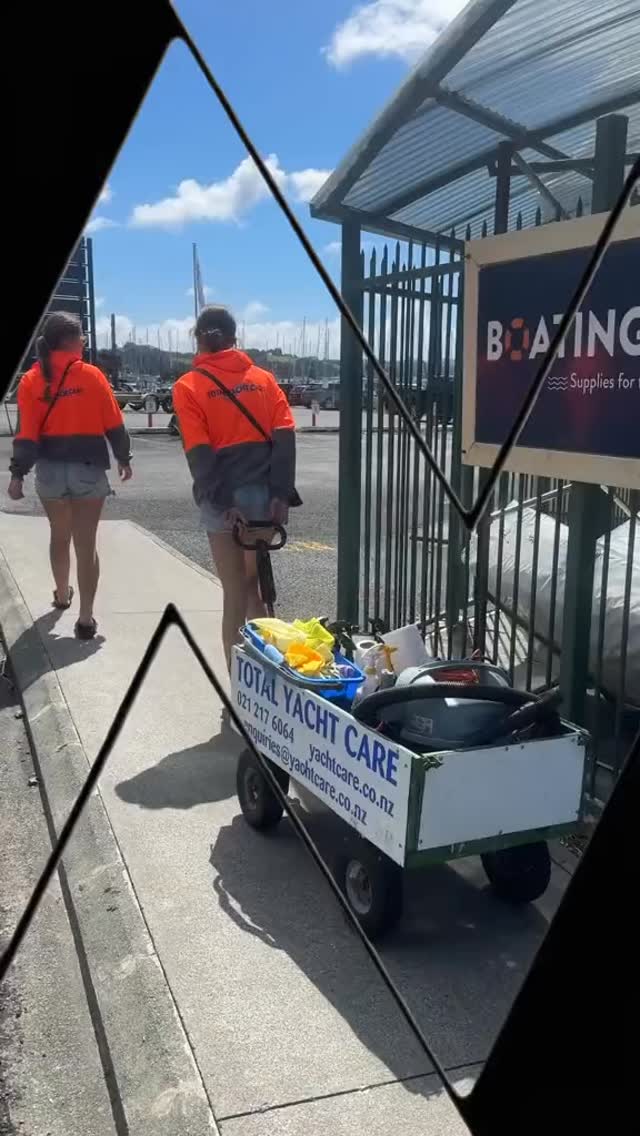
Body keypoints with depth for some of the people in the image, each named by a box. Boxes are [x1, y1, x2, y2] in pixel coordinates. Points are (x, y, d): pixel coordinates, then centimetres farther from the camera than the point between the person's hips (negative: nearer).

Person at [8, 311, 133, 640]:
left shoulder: (31, 380, -1)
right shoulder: (91, 374, -6)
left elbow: (27, 433, -6)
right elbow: (113, 423, -3)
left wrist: (18, 473, -2)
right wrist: (123, 458, 10)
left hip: (50, 469, 3)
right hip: (89, 468, -2)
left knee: (59, 535, 23)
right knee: (86, 543, 1)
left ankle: (62, 593, 43)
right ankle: (85, 618, -1)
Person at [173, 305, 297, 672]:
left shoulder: (189, 386, 1)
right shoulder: (263, 378, 10)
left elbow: (199, 453, -10)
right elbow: (285, 436, -2)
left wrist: (221, 501, -12)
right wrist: (281, 493, -7)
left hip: (223, 499, -3)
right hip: (264, 493, 3)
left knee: (235, 594, 3)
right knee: (254, 585, 18)